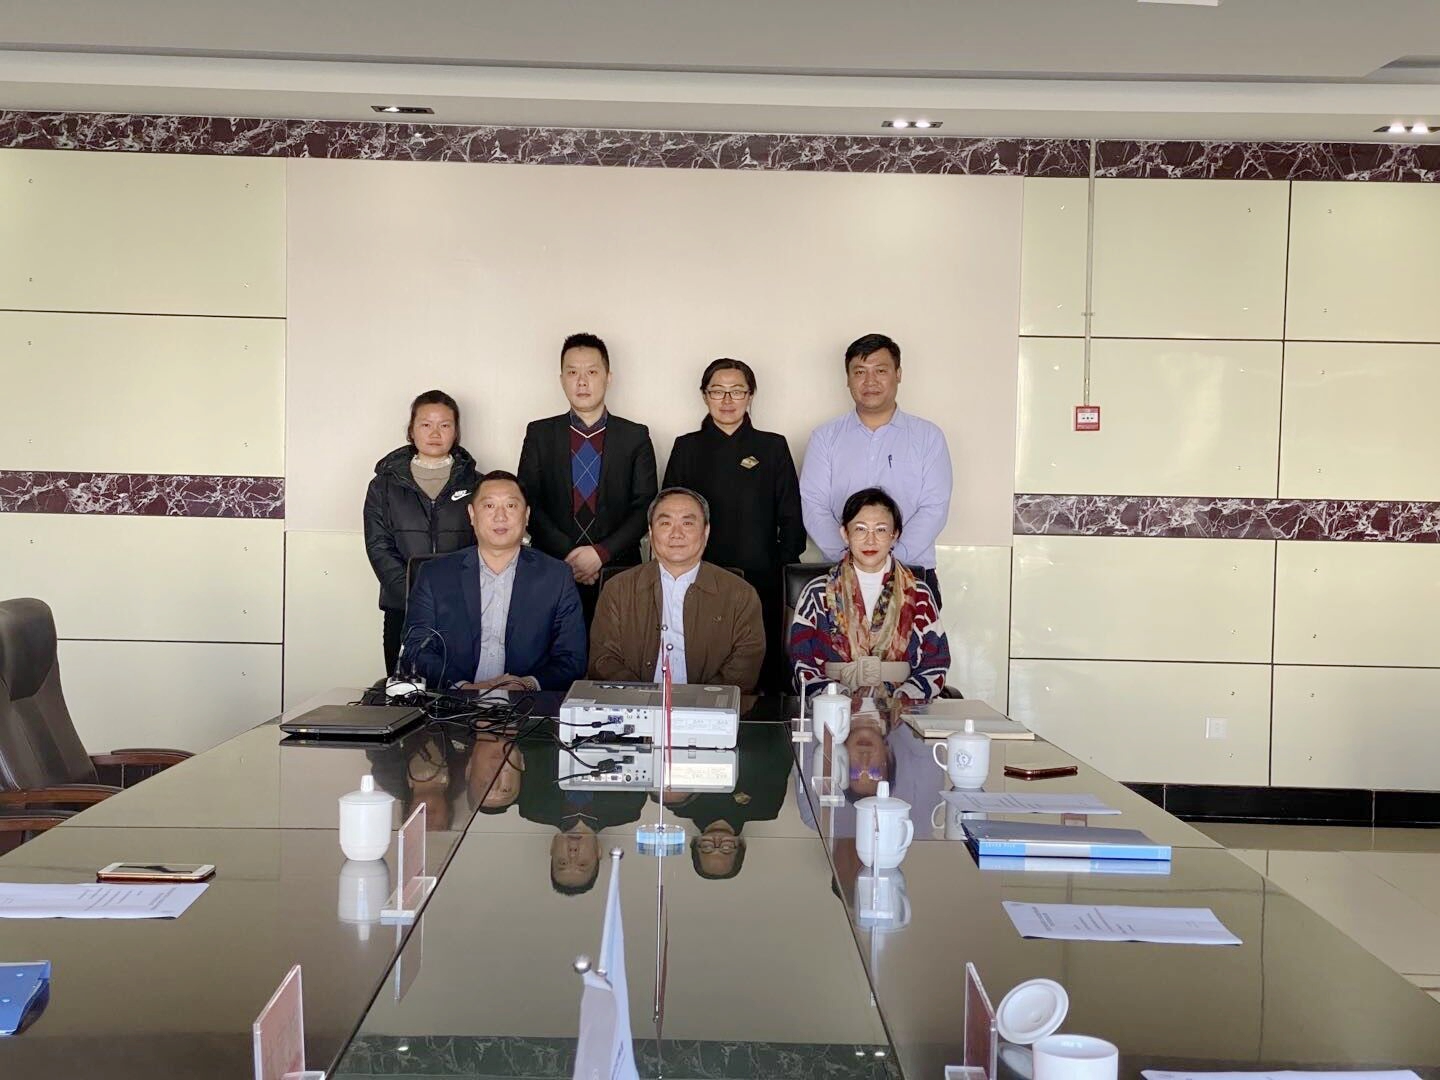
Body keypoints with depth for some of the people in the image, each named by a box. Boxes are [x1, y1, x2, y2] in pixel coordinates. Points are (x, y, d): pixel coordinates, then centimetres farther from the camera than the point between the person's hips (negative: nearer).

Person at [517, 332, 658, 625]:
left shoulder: (636, 436, 7)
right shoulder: (539, 434, 9)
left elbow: (645, 508, 2)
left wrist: (601, 553, -10)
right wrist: (568, 556, -10)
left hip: (618, 572, 0)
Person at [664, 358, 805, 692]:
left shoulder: (773, 447, 10)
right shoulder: (687, 448, 11)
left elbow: (792, 519, 9)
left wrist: (785, 572, 0)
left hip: (762, 585, 0)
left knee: (764, 674, -4)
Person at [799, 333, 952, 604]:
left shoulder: (928, 436, 8)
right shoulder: (825, 437, 10)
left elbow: (934, 508, -1)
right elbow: (813, 506, 2)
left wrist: (891, 558, -13)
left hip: (912, 573, 0)